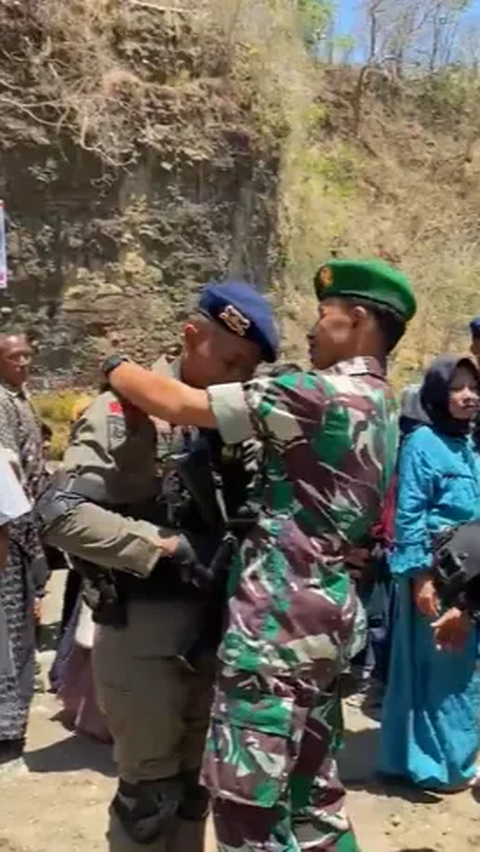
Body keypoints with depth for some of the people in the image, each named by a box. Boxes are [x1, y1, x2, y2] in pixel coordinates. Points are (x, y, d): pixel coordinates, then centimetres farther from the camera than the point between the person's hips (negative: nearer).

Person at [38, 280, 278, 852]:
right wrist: (162, 546, -20)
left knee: (195, 782, 19)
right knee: (149, 788, 8)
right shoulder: (126, 410, -13)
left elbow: (253, 504, 13)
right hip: (142, 629, -6)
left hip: (211, 625, 6)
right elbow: (62, 513, -21)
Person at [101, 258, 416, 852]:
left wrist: (116, 369, 1)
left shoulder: (324, 394, -15)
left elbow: (180, 405, -15)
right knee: (312, 794, 19)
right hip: (323, 613, 10)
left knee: (249, 804, -3)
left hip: (279, 616, -10)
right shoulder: (379, 411, 16)